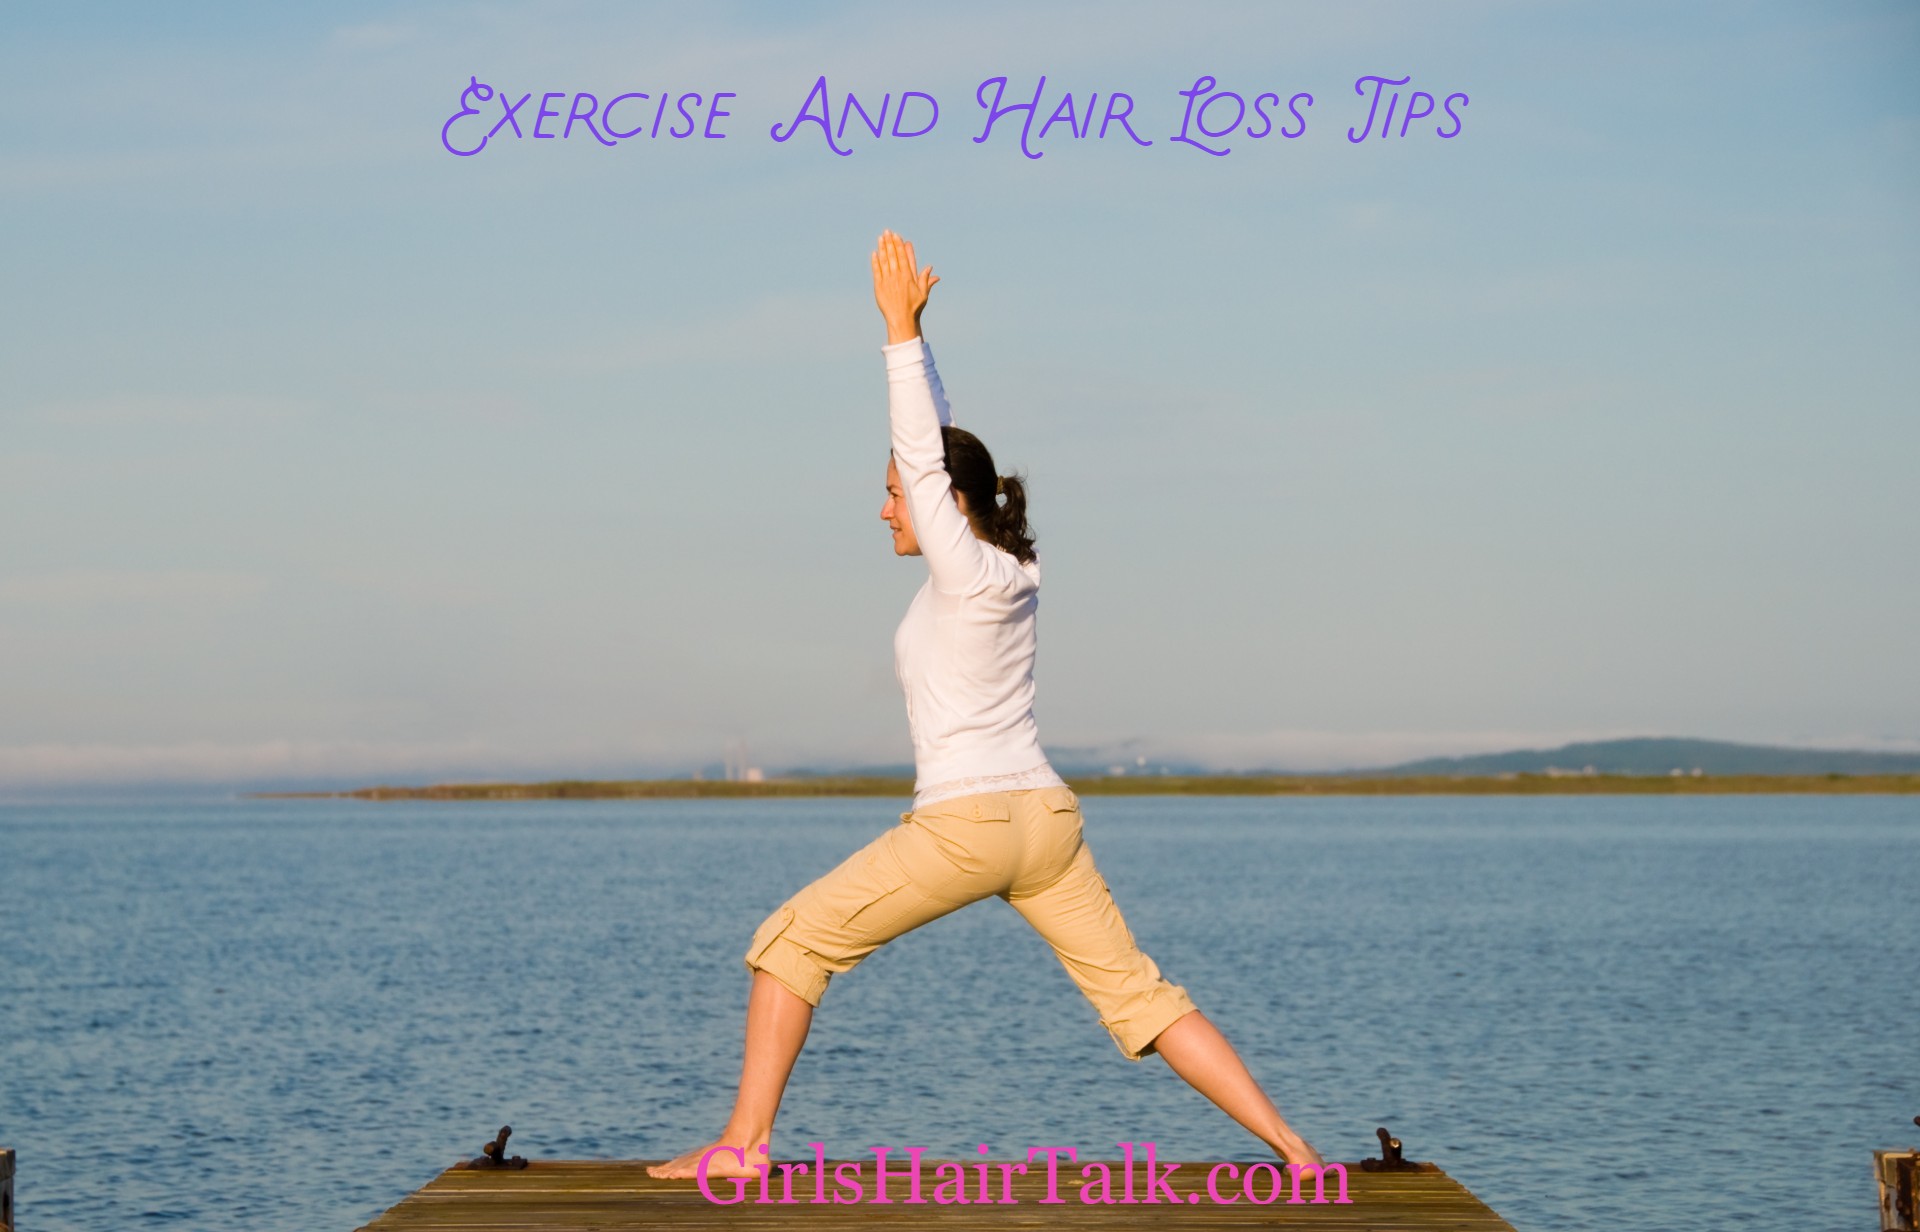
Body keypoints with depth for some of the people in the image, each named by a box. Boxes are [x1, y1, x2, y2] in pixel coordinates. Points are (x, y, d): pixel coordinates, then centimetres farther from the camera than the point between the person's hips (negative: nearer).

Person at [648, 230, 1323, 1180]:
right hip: (1044, 818, 8)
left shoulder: (966, 572, -10)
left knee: (791, 942, 2)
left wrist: (902, 328, -12)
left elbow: (923, 454, -14)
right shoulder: (1005, 565, 10)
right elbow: (941, 447, 18)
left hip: (966, 824, -8)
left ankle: (743, 1141, -1)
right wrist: (907, 330, 17)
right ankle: (1290, 1150, -2)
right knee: (1137, 992, 6)